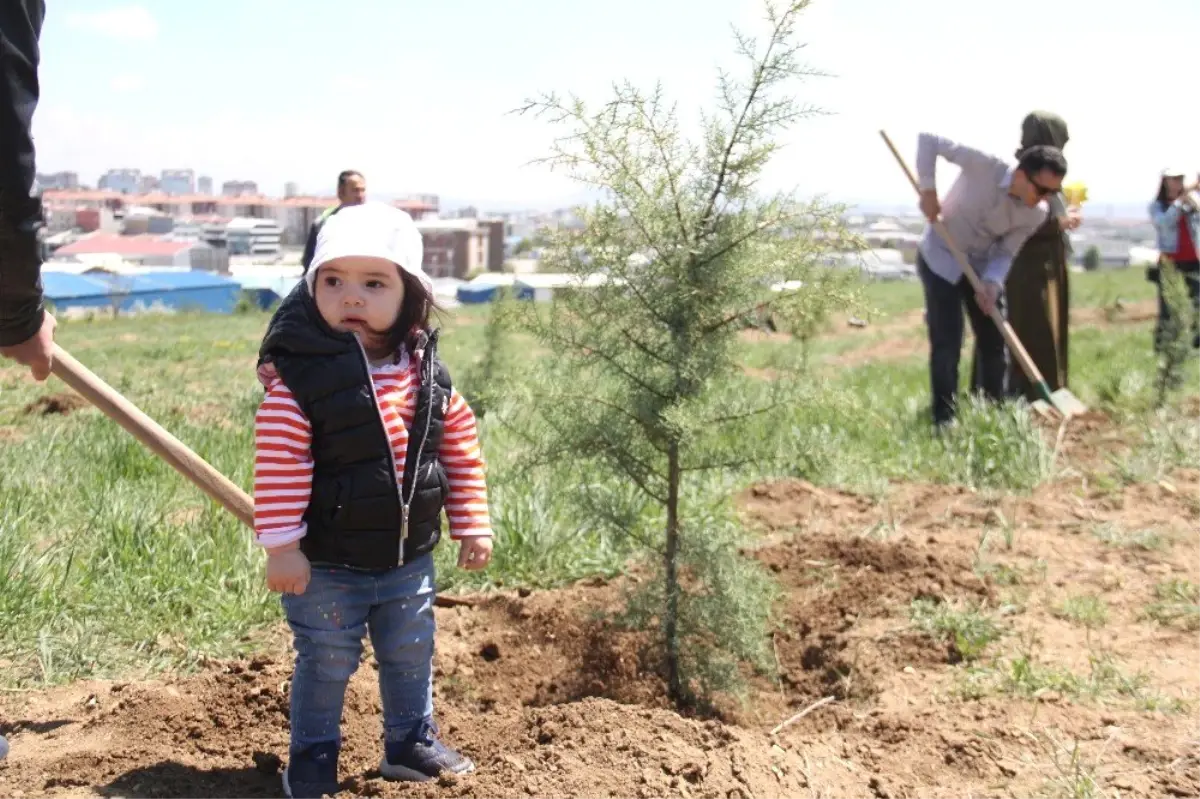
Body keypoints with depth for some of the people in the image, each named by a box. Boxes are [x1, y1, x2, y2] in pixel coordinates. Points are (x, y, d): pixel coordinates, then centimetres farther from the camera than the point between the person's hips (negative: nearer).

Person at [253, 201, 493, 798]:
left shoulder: (429, 376, -2)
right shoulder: (299, 377, -17)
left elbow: (461, 451, 6)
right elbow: (280, 467, -18)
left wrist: (472, 526, 6)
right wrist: (281, 546, -18)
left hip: (408, 559, 5)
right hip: (326, 566, -4)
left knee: (410, 658, 19)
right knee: (325, 665, 9)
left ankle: (411, 743, 37)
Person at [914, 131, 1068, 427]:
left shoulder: (1036, 214, -16)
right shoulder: (984, 165, -30)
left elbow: (1006, 253, -8)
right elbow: (929, 140, -23)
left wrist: (992, 282, -27)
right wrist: (928, 189, -26)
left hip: (983, 265, 5)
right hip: (941, 258, -4)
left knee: (994, 342, 6)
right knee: (947, 343, -9)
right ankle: (945, 418, 0)